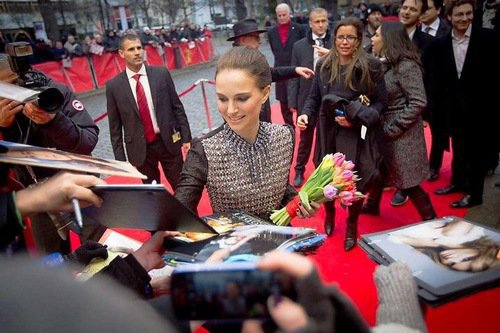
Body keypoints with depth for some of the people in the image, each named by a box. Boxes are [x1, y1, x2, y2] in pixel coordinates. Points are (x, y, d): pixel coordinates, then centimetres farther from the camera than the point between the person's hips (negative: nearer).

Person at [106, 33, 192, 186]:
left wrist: (186, 138, 0)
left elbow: (177, 107, 3)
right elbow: (115, 127, 0)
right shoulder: (114, 86, -4)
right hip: (140, 148, 0)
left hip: (169, 141, 1)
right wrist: (120, 159, -1)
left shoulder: (161, 74, -2)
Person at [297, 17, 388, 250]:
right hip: (329, 133, 3)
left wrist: (358, 119, -19)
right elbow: (314, 97, 9)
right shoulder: (324, 65, 3)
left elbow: (381, 101, -5)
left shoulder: (371, 65, -7)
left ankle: (352, 226, 34)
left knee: (356, 182, 6)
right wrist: (305, 114, -11)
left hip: (358, 135, -2)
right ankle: (329, 214, 43)